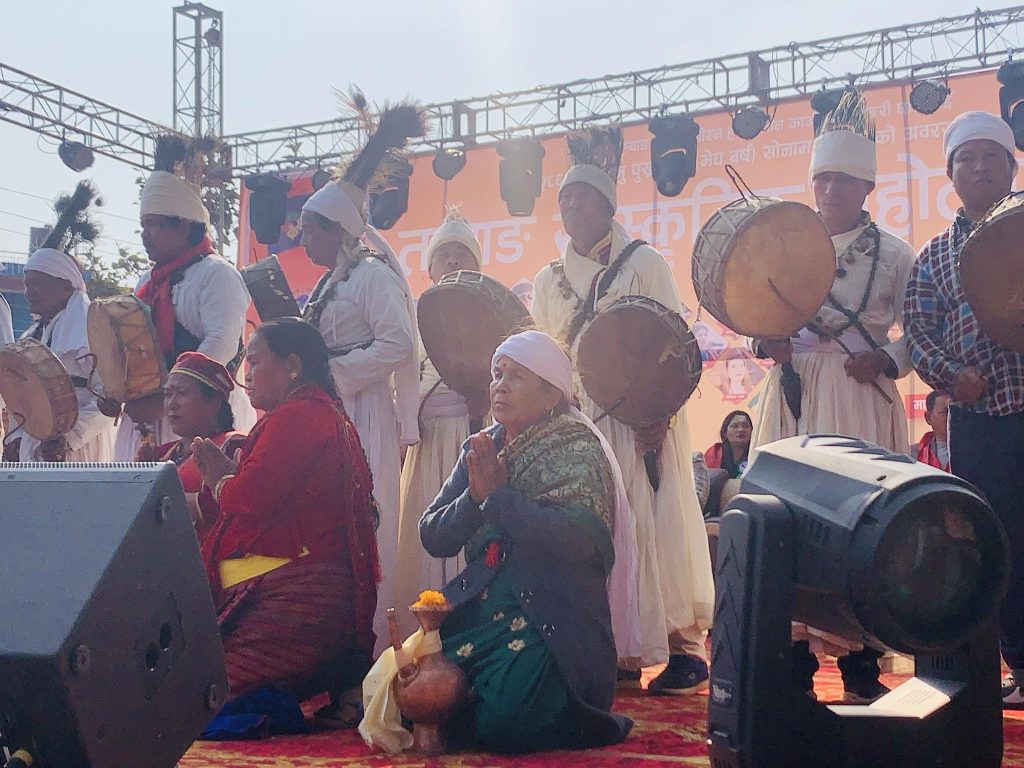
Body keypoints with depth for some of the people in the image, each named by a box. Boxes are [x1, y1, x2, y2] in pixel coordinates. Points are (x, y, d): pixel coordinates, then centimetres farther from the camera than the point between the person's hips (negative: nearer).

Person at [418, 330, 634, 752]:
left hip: (551, 620, -6)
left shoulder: (575, 448, -7)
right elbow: (433, 536, 7)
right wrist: (473, 496, -12)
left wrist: (498, 495, -15)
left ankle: (580, 720, 6)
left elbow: (579, 538, -24)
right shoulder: (481, 448, 11)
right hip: (477, 607, 6)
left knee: (500, 721, -25)